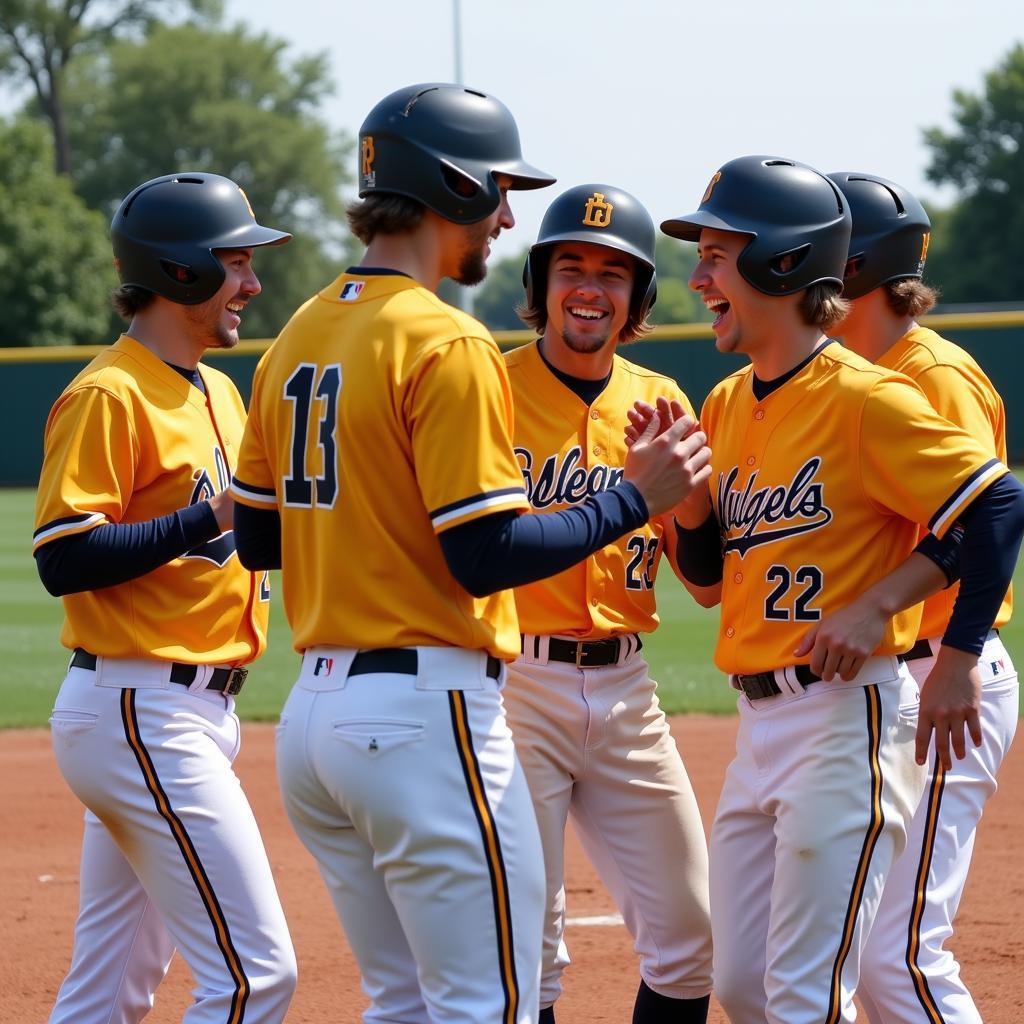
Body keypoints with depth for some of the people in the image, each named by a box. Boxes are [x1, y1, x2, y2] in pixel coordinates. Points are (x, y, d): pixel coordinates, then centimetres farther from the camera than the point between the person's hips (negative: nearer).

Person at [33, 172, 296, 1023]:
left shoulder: (220, 393, 17)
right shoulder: (107, 395, -12)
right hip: (142, 711, -10)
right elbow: (64, 558, -20)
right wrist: (211, 518, -23)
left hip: (197, 712, 10)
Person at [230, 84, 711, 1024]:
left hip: (314, 707, 9)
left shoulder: (298, 339, 13)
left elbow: (256, 537, 17)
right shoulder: (446, 345, -13)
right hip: (427, 710, -9)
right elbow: (486, 556, -17)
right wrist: (635, 500, -8)